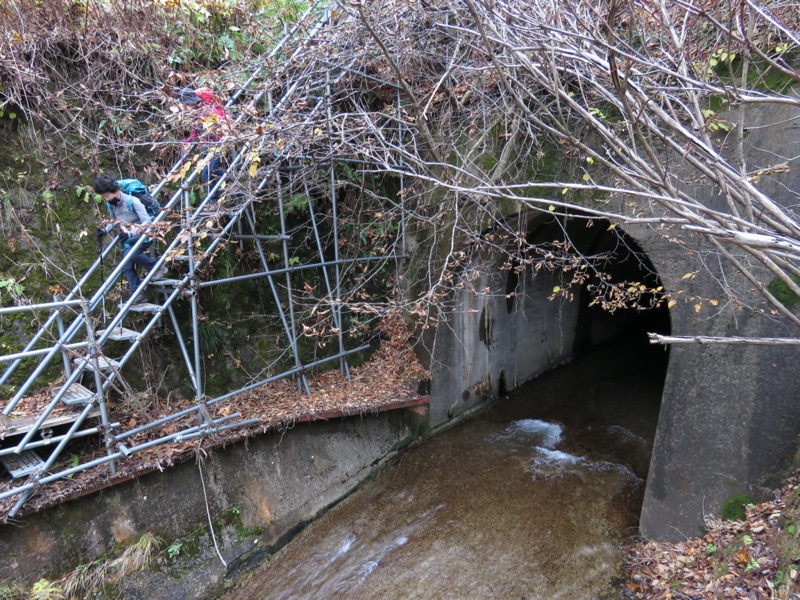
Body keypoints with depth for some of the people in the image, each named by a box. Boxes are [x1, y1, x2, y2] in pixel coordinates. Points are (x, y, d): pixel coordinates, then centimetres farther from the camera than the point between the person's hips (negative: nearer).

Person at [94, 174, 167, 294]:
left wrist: (131, 233, -36)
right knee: (126, 267, 0)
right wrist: (105, 230, -3)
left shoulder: (132, 200, -23)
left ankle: (157, 266, -11)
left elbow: (147, 222, -25)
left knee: (130, 255, -32)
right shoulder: (110, 204, -1)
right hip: (128, 239, 7)